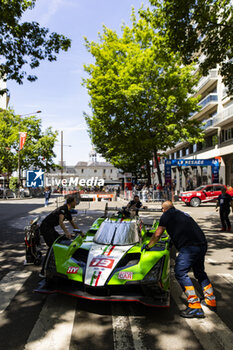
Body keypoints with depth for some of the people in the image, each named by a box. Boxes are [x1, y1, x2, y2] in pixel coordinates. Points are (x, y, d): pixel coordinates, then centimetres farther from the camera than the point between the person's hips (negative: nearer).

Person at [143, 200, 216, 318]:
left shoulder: (167, 214, 4)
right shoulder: (182, 214, 27)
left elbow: (157, 234, 2)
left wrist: (148, 246, 15)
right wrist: (172, 241, 52)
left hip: (189, 247, -9)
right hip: (202, 244, 9)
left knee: (181, 273, -7)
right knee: (199, 272, 24)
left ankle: (195, 307, -11)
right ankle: (210, 301, 32)